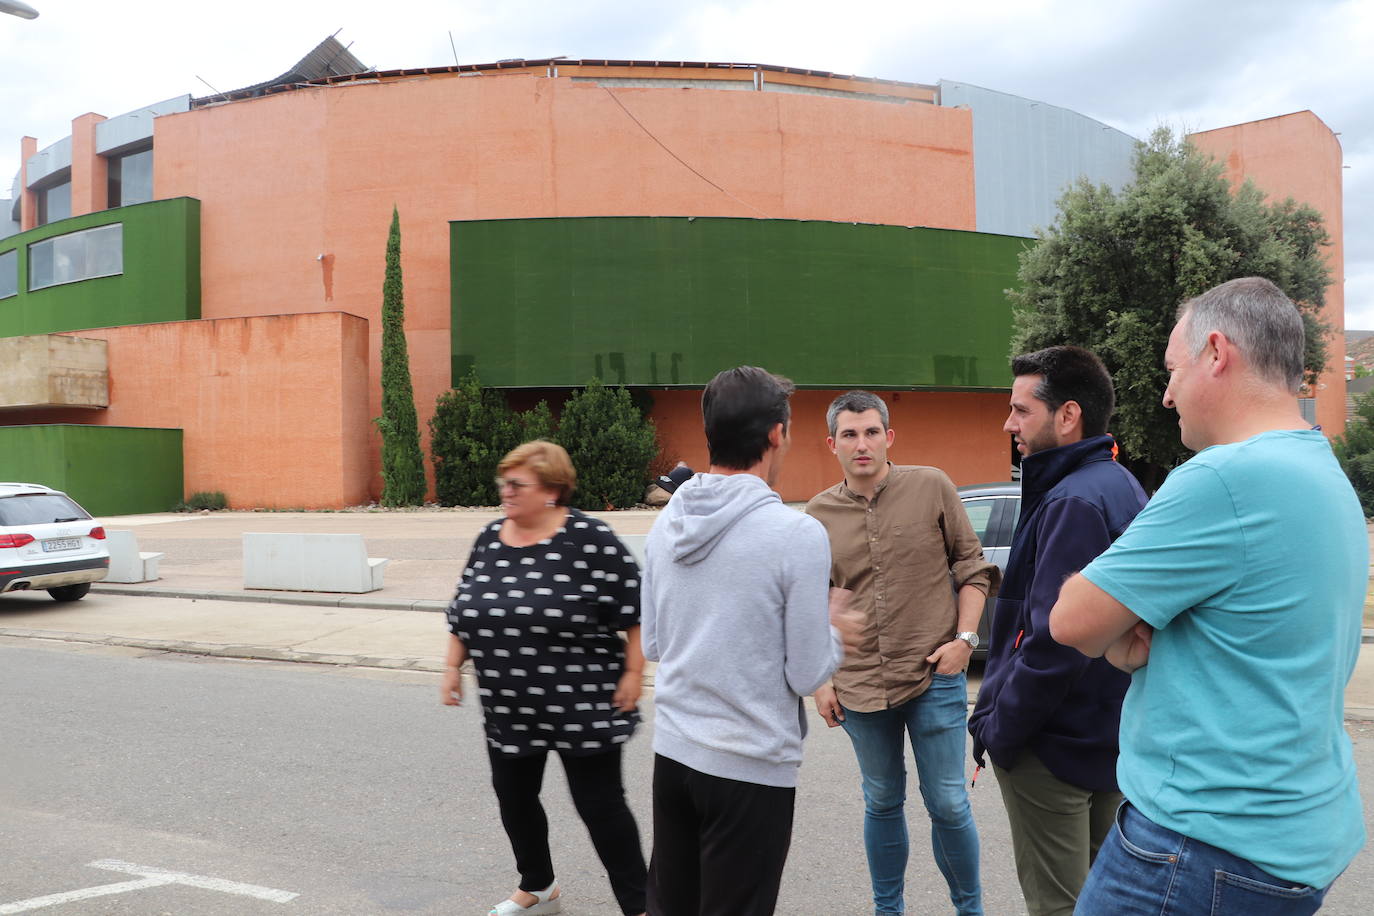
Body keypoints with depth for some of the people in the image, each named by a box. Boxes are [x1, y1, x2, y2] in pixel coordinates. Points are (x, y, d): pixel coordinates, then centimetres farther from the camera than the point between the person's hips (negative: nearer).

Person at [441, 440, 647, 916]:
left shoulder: (589, 539, -15)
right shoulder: (490, 537, 4)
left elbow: (635, 608, -13)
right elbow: (463, 609, 14)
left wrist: (633, 672, -13)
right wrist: (453, 666, 13)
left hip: (580, 707, -7)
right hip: (508, 709, 7)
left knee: (600, 804, 2)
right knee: (514, 799, 18)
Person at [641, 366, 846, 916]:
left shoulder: (667, 522, 1)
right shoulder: (798, 534, -18)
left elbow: (652, 645, 9)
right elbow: (809, 674, -12)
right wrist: (833, 623, 7)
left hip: (671, 751, 6)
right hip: (751, 767, -5)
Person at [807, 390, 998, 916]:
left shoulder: (932, 487, -4)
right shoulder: (818, 515, 2)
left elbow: (972, 567, 2)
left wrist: (964, 638, -8)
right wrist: (821, 681, 6)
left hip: (934, 676, -2)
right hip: (860, 686, 2)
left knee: (948, 804, 6)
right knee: (882, 804, 16)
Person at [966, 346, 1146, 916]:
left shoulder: (1073, 503, -23)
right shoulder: (1123, 489, 9)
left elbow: (1053, 642, -29)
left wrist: (999, 729, -16)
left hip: (1054, 748, -10)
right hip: (1112, 736, 10)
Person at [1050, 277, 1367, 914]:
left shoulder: (1228, 478, -23)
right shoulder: (1325, 473, 9)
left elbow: (1071, 622, -19)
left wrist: (1114, 635, 3)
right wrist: (1129, 629, -7)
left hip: (1214, 851, -9)